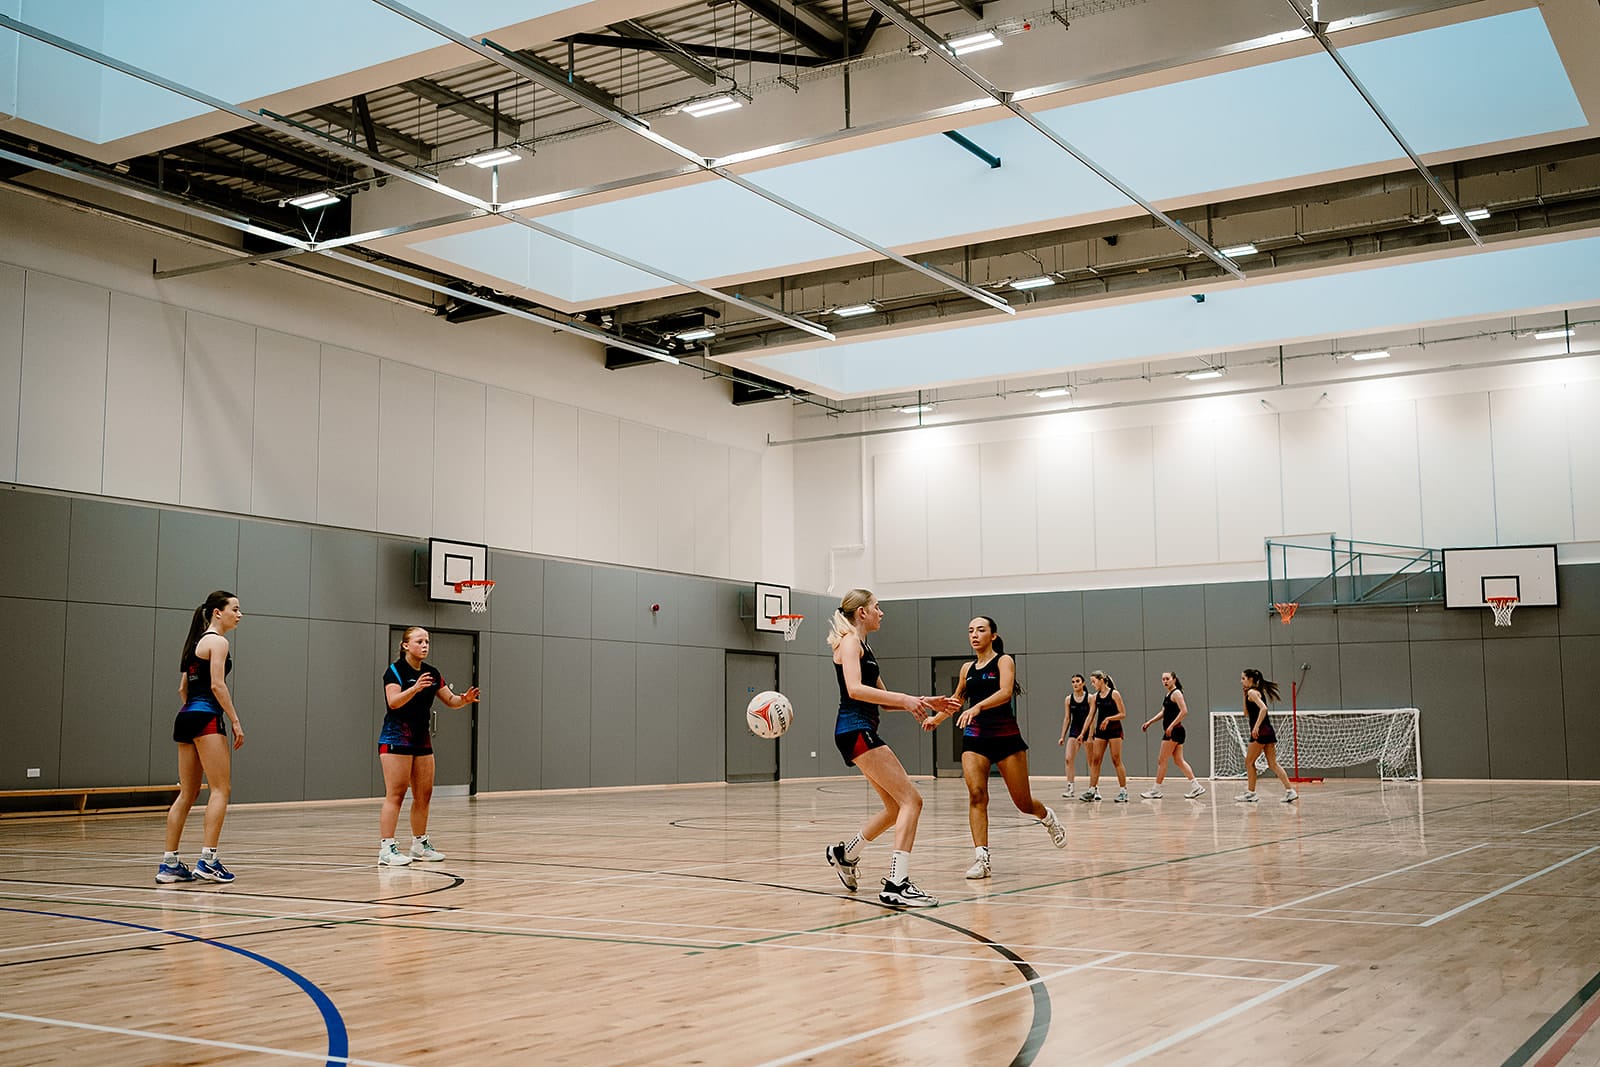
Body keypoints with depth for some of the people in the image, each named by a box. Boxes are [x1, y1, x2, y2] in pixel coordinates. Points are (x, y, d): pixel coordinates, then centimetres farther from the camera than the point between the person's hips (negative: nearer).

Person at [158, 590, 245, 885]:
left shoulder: (197, 641, 21)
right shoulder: (217, 642, -6)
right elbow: (217, 685, -16)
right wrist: (236, 722, -14)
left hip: (186, 717, 9)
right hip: (206, 719, -9)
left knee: (187, 794, 9)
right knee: (221, 789, -7)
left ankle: (169, 864, 8)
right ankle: (207, 860, -13)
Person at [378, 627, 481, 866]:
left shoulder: (431, 672, 10)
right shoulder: (395, 670, -10)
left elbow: (450, 700, 13)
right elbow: (393, 701, -25)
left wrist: (464, 699, -8)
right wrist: (415, 688, -40)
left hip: (422, 740, 7)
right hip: (397, 739, -7)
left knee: (424, 795, 10)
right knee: (395, 794, -12)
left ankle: (419, 844, 21)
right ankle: (386, 849, -13)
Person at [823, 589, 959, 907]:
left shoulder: (863, 646, 23)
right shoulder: (849, 641, -6)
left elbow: (883, 699, 26)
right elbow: (854, 689, -23)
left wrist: (927, 702, 17)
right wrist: (905, 700, -27)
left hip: (863, 732, 10)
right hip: (856, 730, -10)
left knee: (897, 807, 15)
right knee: (911, 801, -15)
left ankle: (845, 853, 29)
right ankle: (896, 885, -21)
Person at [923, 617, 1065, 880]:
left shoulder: (1003, 661, -3)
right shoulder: (967, 669, 13)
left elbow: (1005, 693, -21)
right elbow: (957, 699, 30)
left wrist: (978, 707, -36)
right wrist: (937, 718, 16)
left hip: (1005, 736, -4)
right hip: (974, 737, 4)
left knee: (1023, 802, 4)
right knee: (976, 794, -18)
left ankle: (1048, 818, 38)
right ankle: (981, 858, -19)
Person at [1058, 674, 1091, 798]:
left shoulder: (1089, 698, -5)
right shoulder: (1069, 699, 5)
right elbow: (1067, 719, 9)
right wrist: (1062, 736, 7)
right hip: (1074, 731, 3)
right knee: (1069, 759, -9)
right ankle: (1070, 786, -5)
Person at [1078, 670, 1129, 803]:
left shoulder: (1114, 694, -8)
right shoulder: (1095, 697, 8)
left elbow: (1123, 714, -9)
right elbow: (1090, 716, 11)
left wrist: (1108, 718, -22)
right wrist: (1083, 733, 7)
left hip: (1114, 730, -6)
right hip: (1100, 731, 6)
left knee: (1116, 761, -4)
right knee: (1095, 760, 1)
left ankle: (1124, 791, 3)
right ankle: (1092, 790, 2)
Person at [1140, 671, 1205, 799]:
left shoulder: (1176, 693, -11)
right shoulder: (1168, 694, 16)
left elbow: (1184, 711, -21)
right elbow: (1163, 712, 25)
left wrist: (1171, 725, -24)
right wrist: (1149, 722, 18)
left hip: (1174, 731, -10)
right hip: (1172, 732, 10)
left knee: (1162, 761, -3)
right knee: (1179, 760, 9)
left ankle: (1156, 791, 2)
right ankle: (1195, 786, 9)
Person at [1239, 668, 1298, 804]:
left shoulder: (1252, 692, -8)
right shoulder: (1258, 691, 20)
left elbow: (1263, 708, -24)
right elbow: (1247, 714, 25)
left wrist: (1256, 727, -27)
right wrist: (1245, 695, 19)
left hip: (1261, 732, -9)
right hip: (1268, 732, 9)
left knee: (1249, 762, 2)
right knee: (1273, 764, 6)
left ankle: (1251, 793, 7)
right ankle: (1290, 790, -2)